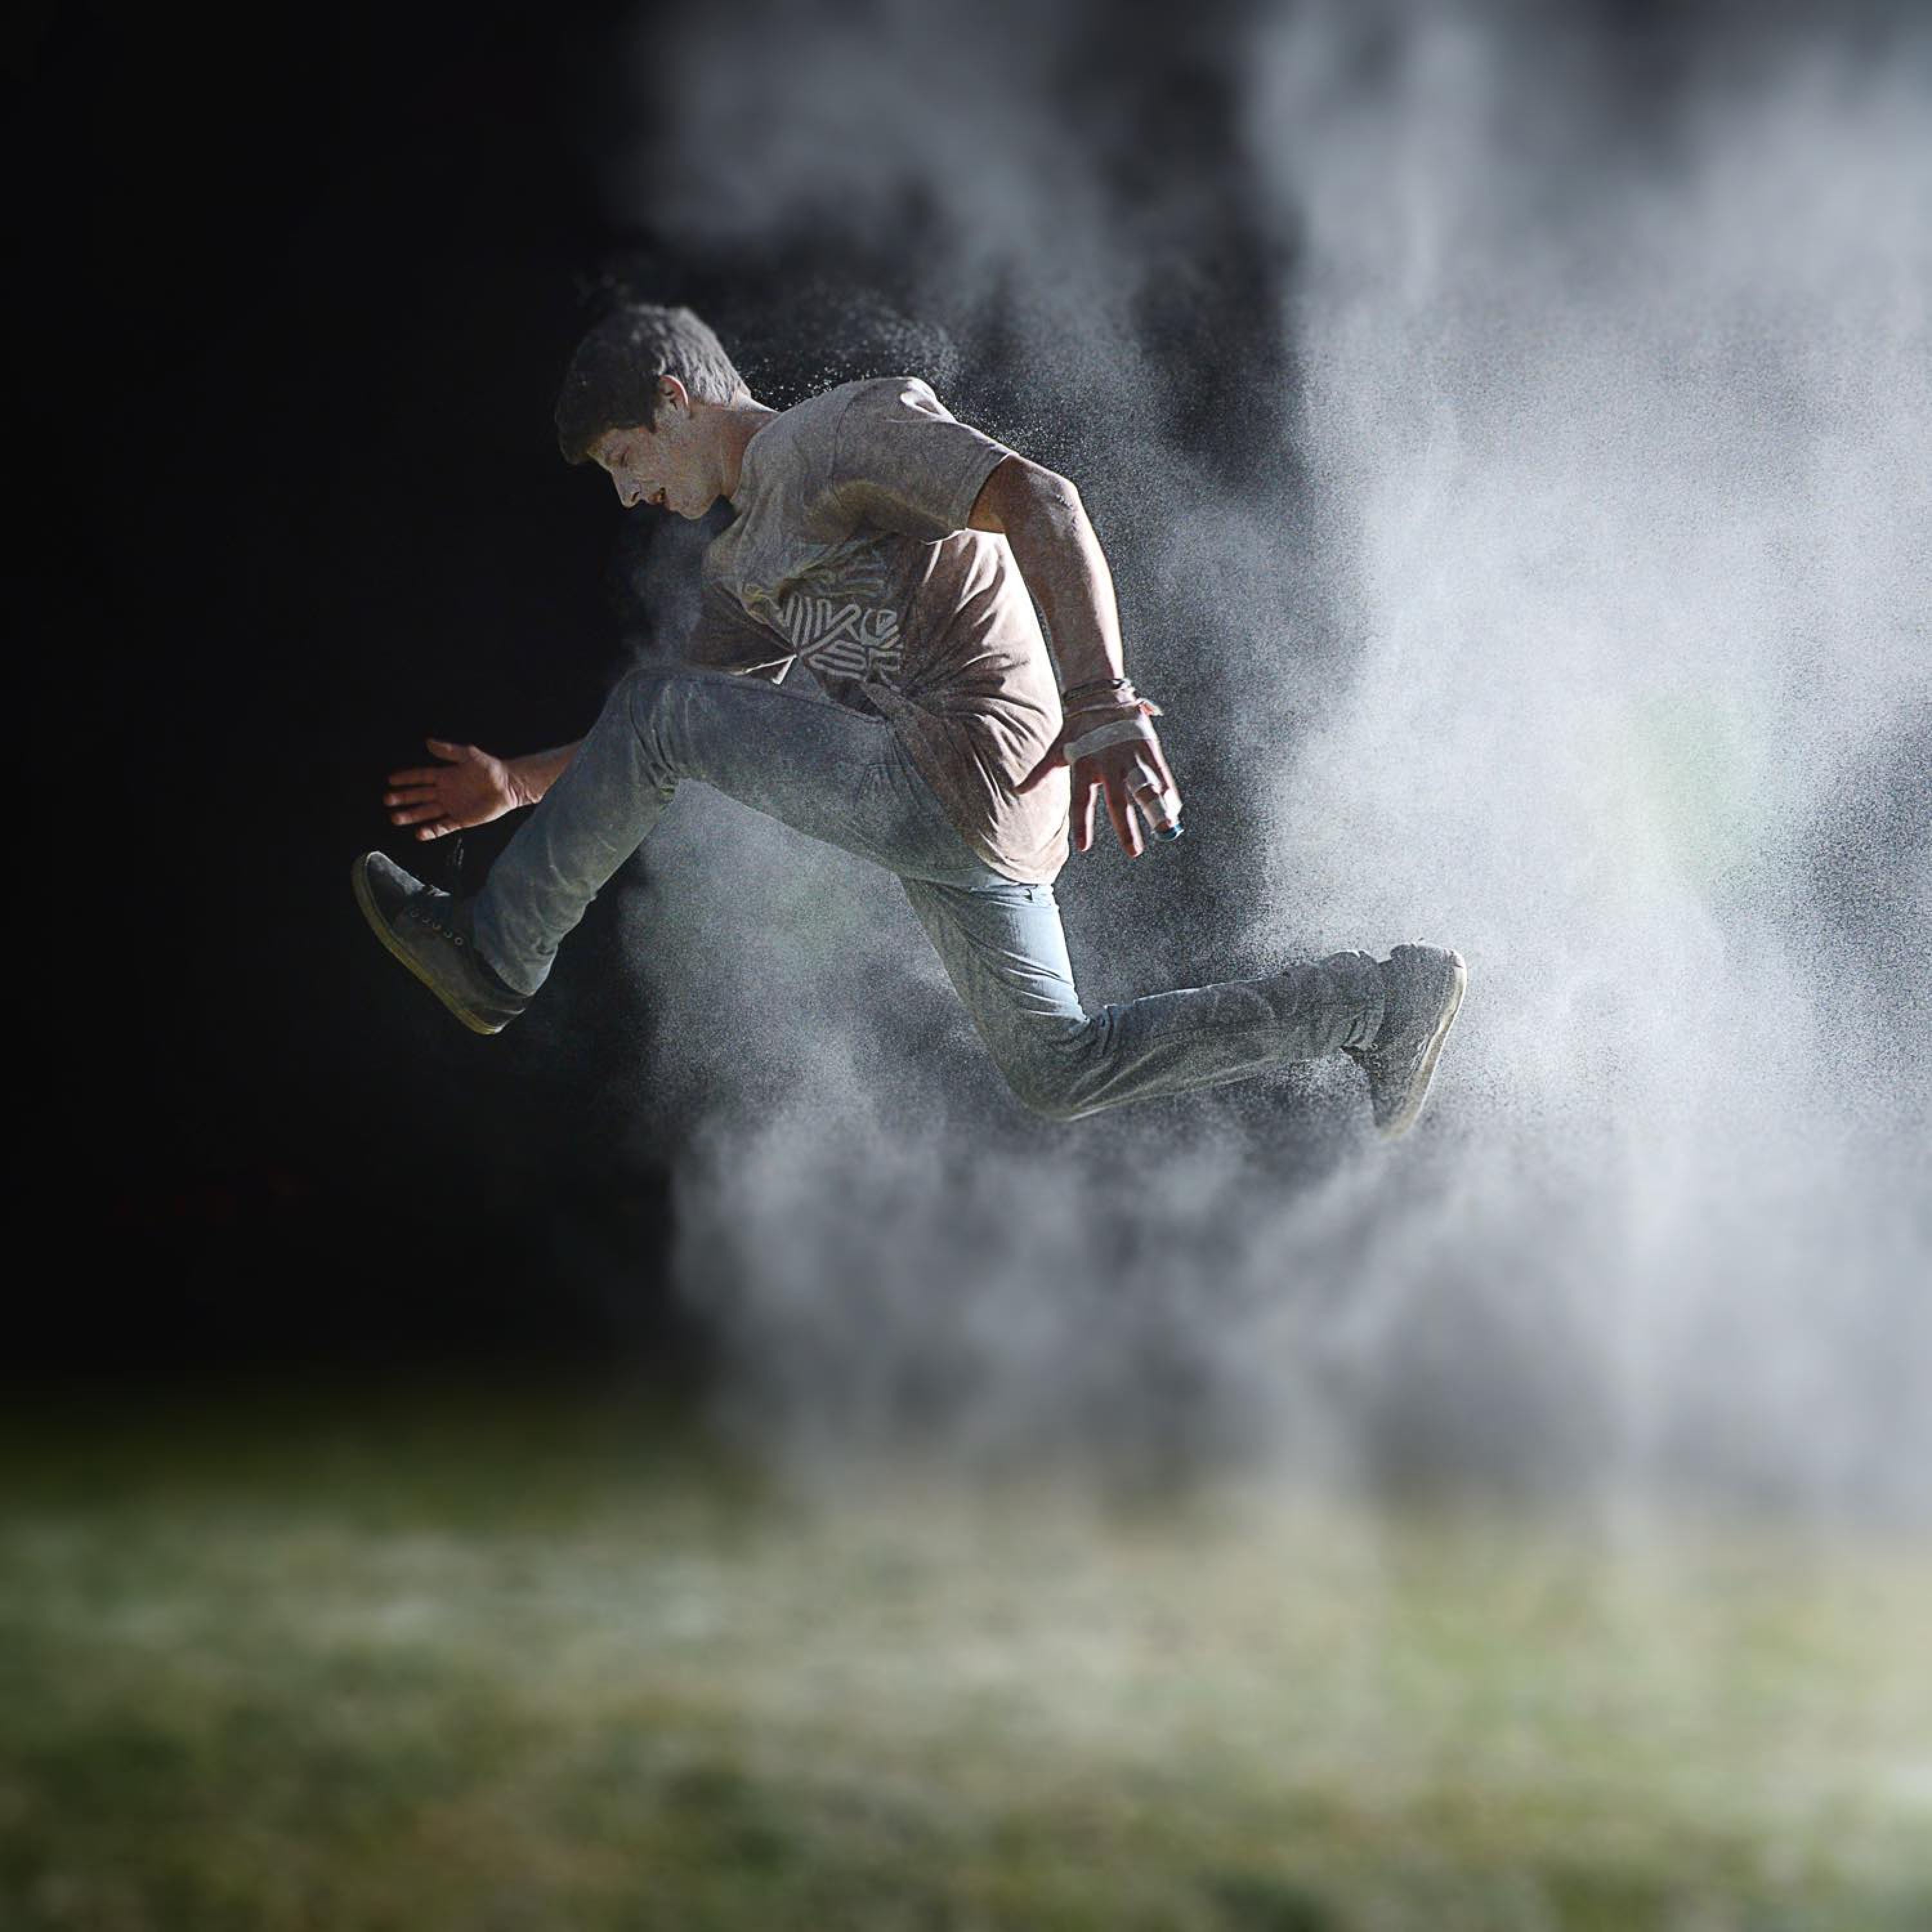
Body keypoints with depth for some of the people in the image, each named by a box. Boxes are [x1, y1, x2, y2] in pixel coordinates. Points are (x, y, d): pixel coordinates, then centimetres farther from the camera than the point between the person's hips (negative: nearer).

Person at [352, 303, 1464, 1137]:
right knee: (1060, 1072, 12)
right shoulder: (749, 570, 25)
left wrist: (1102, 710, -28)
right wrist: (520, 785, 18)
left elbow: (1040, 504, -18)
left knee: (658, 708, -8)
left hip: (962, 764, -11)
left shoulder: (850, 429, -4)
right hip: (946, 812, 11)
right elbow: (683, 749, 29)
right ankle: (1381, 1000, 16)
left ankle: (497, 960, 4)